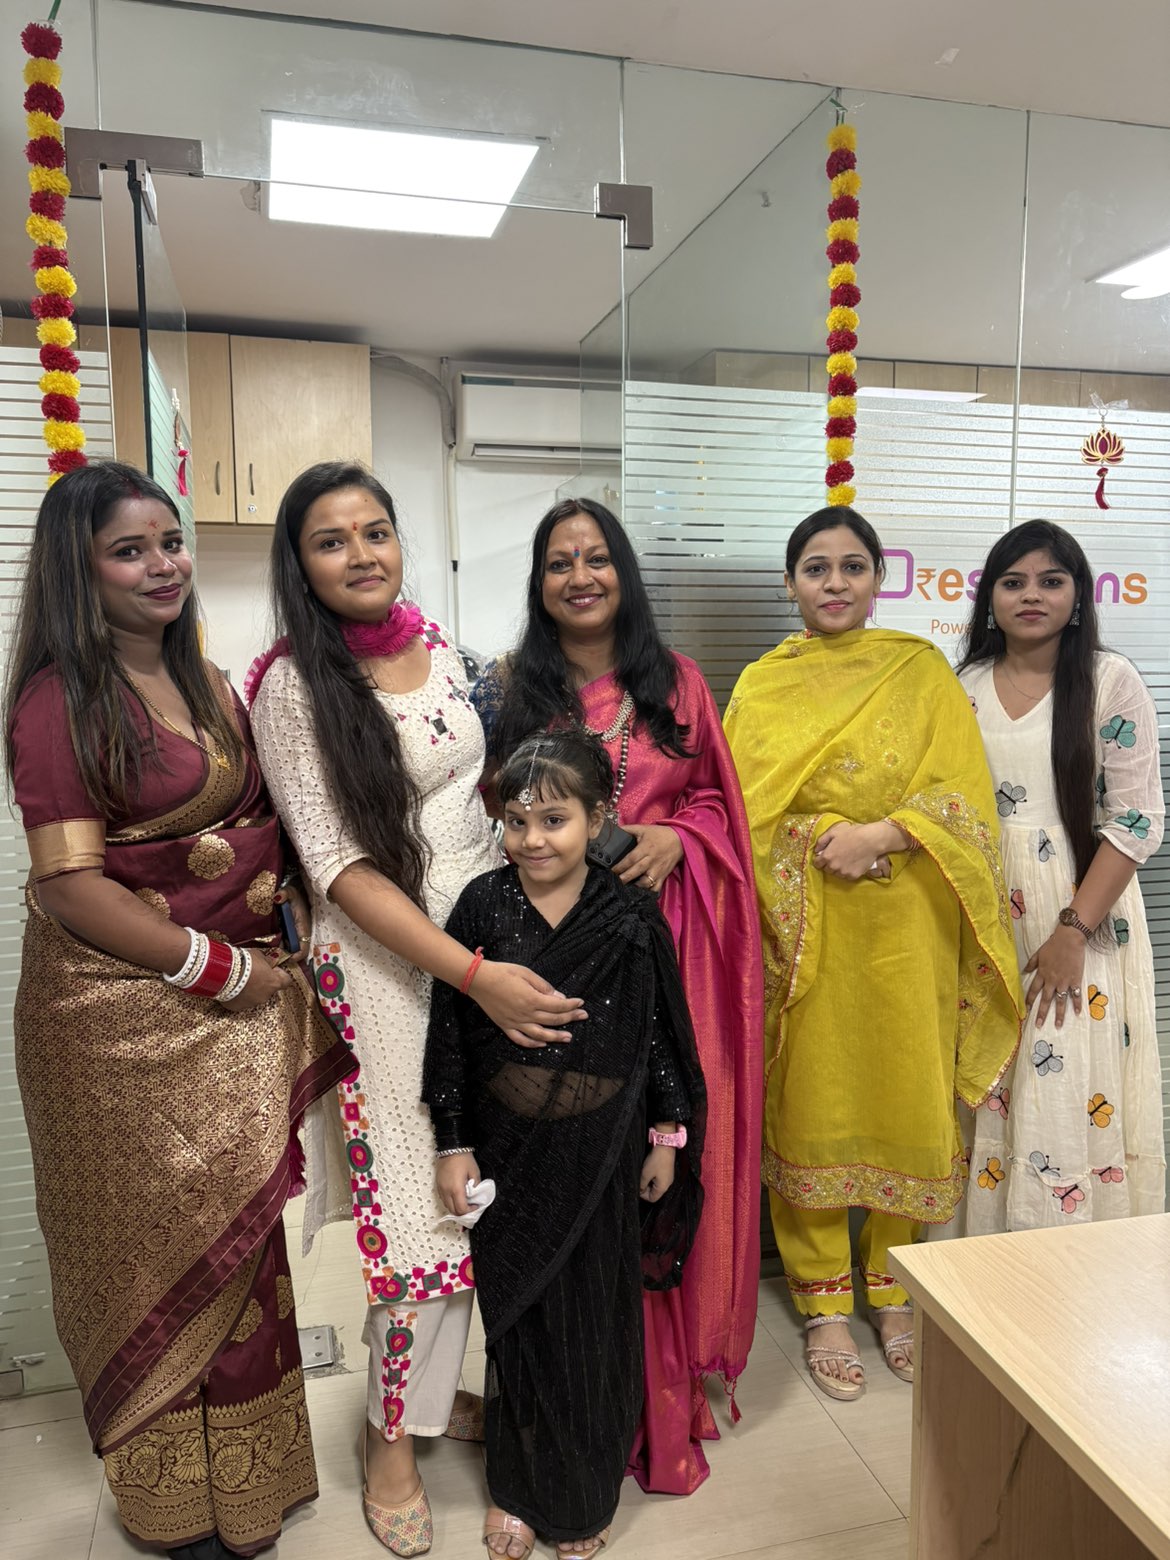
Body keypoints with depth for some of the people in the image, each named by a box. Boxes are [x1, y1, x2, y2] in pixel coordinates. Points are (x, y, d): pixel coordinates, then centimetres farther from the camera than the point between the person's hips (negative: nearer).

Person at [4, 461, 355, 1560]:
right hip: (120, 1011, -6)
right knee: (159, 1242, 9)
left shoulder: (205, 684, 10)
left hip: (234, 1001, 6)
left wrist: (264, 948, 2)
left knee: (235, 1231, 16)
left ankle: (243, 1472, 38)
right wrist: (222, 969, -15)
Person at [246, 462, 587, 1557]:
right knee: (421, 1198, 3)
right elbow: (342, 869, -15)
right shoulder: (294, 686, -12)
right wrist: (476, 975, -20)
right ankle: (393, 1434, 28)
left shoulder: (439, 646, 5)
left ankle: (432, 1386, 37)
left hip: (495, 943, 6)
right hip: (387, 966, -5)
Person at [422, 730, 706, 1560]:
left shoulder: (632, 917, -10)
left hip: (602, 1155, 0)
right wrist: (453, 1145, -3)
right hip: (508, 1149, 1)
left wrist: (666, 1135, 1)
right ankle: (520, 1488, 37)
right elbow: (450, 1031, -5)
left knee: (596, 1319, 13)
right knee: (517, 1314, 14)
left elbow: (662, 1031, -2)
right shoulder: (482, 907, -9)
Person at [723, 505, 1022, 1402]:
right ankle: (825, 1305, 24)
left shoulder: (922, 671, 4)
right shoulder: (762, 685, 5)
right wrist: (824, 838, -16)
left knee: (905, 1098, 8)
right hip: (803, 927, 0)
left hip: (904, 923, 1)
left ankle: (893, 1286, 30)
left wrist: (880, 835, -17)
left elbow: (964, 797, -2)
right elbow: (742, 808, -1)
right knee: (812, 1107, 7)